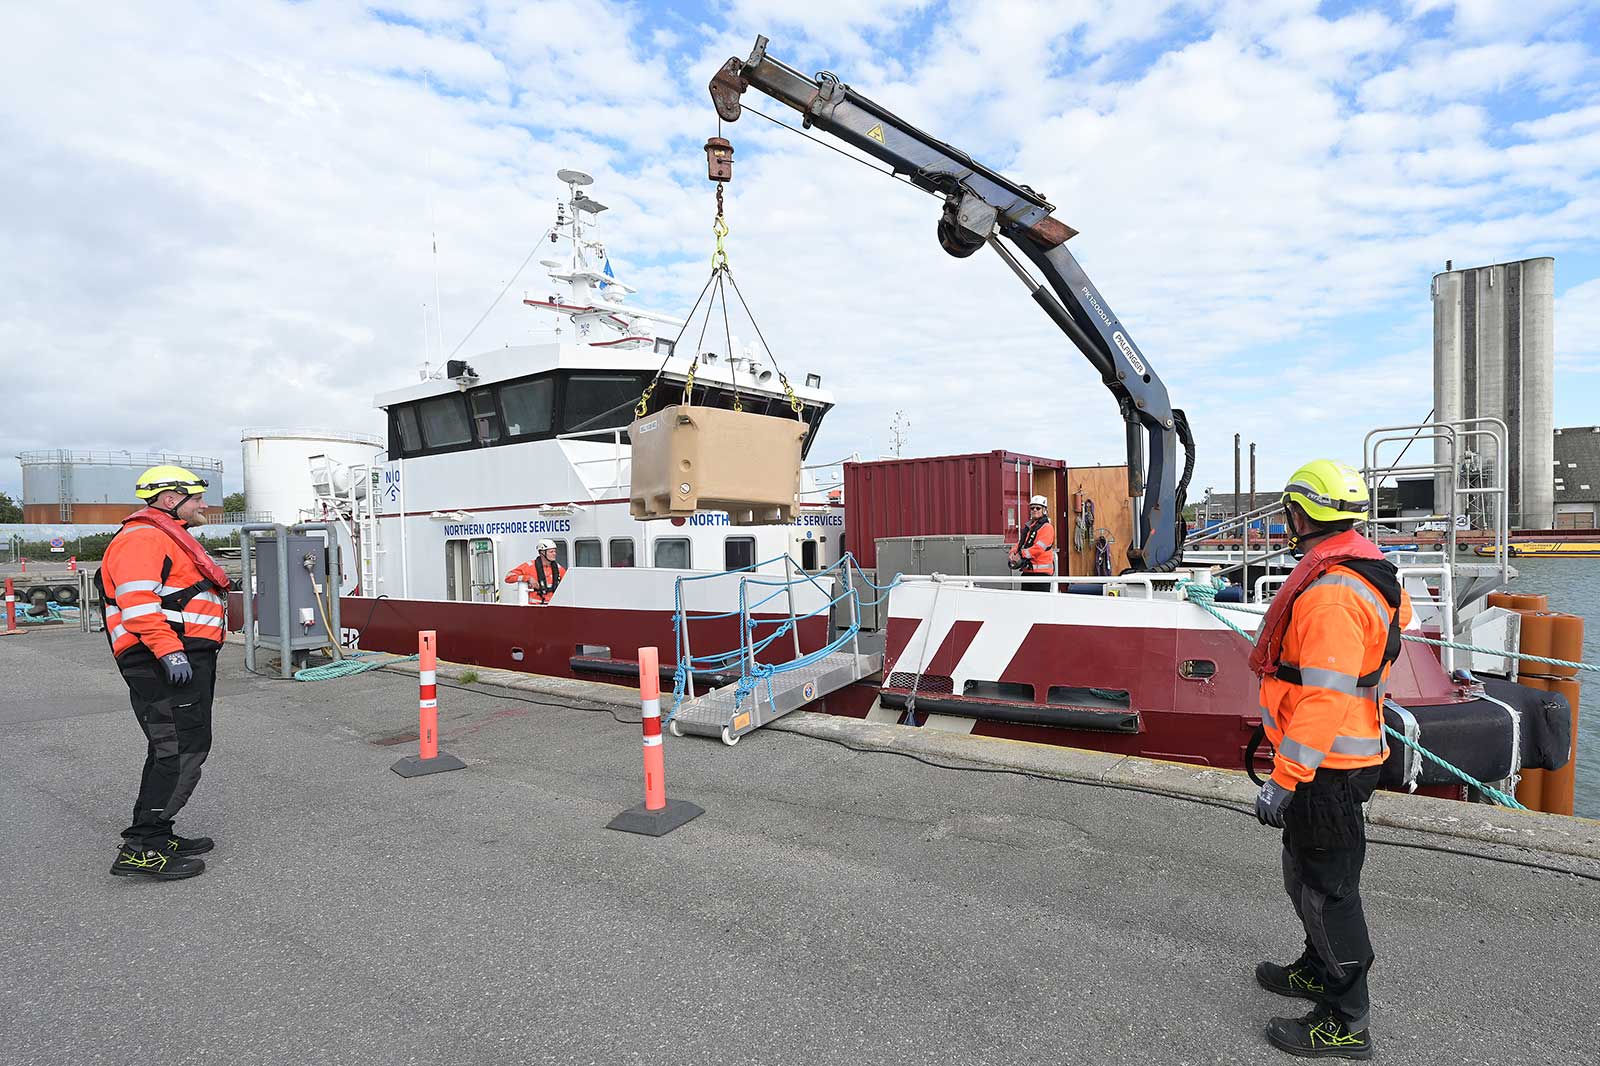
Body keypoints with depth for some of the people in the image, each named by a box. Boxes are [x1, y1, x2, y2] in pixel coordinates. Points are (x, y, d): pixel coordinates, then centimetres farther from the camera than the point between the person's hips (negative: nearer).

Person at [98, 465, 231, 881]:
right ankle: (141, 849, -7)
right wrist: (169, 650, -30)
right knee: (182, 753, -12)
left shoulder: (172, 539, 25)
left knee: (172, 753, 16)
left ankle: (157, 836, 25)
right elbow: (137, 600, -23)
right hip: (165, 663, -11)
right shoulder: (143, 537, -10)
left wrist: (203, 660, 27)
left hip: (186, 659, 11)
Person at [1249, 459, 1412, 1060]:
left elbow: (1325, 697, -30)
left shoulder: (1331, 592, -27)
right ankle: (1321, 971, 43)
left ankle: (1346, 1024, 17)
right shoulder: (1367, 571, 7)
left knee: (1323, 886, 2)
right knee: (1310, 872, 24)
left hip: (1325, 766, -10)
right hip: (1344, 755, 11)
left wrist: (1284, 779, -26)